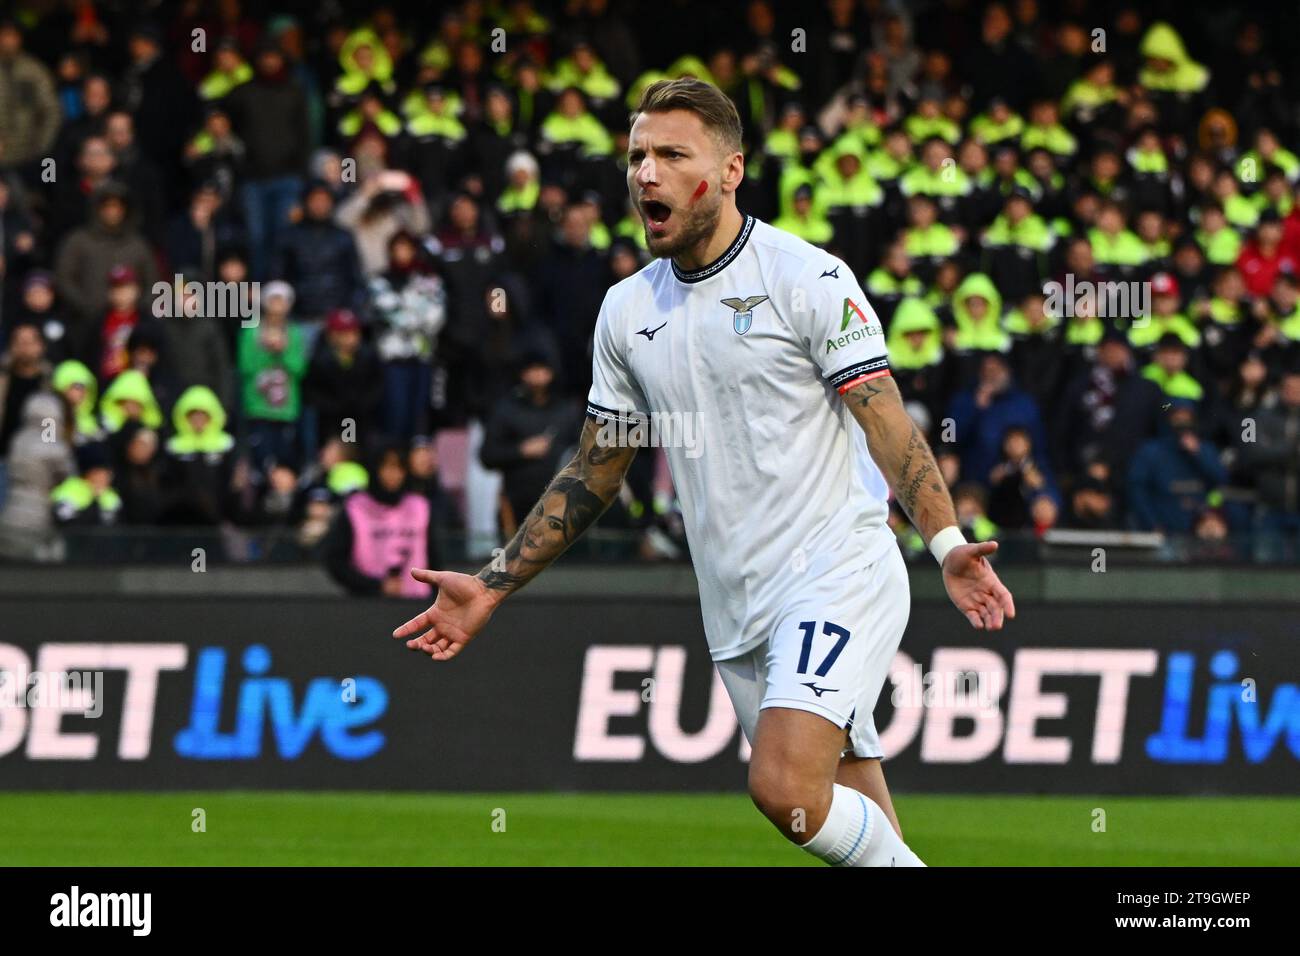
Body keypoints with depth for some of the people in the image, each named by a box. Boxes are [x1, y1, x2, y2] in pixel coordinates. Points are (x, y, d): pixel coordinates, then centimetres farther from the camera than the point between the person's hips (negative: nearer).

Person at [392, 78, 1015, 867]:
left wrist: (945, 543, -25)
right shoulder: (627, 310, 11)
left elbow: (887, 425, -11)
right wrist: (494, 586, 16)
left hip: (839, 574, -6)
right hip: (738, 616, 6)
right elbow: (595, 471, 19)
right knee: (848, 821, 6)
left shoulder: (809, 278, -7)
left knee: (786, 788, -23)